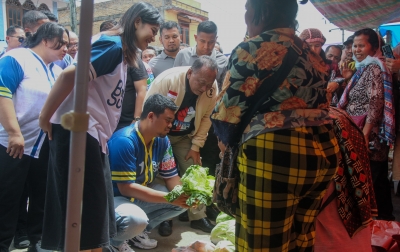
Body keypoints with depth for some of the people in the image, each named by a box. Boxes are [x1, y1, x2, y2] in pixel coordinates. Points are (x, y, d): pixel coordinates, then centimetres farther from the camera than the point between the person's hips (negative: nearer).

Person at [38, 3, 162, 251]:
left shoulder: (120, 49, 17)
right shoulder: (113, 45, -14)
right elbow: (71, 74, -26)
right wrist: (45, 118, -18)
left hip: (93, 134, 9)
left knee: (95, 208, 14)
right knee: (83, 208, -1)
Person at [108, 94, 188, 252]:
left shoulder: (162, 140, -5)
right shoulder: (124, 141, -27)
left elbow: (170, 176, 2)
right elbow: (126, 188, -29)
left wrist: (185, 195, -20)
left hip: (140, 195, 8)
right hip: (114, 198, -7)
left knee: (183, 200, -3)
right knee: (136, 219, -37)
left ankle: (139, 231, 6)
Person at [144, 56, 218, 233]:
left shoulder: (212, 89, -18)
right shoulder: (167, 79, -31)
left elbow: (206, 117, -8)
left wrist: (196, 146, -9)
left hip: (186, 137, 4)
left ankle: (198, 217, 19)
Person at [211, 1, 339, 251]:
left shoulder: (250, 49, -6)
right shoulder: (312, 54, 17)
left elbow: (227, 114, -7)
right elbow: (320, 106, 19)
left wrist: (229, 146, 11)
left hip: (273, 155, -8)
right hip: (324, 153, 8)